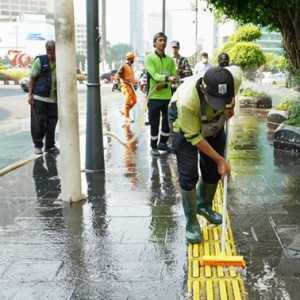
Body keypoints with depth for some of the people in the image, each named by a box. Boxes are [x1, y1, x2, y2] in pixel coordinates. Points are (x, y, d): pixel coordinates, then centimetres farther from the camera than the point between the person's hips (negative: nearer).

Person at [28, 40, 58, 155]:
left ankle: (50, 145, 20)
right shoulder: (39, 61, -4)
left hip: (54, 98, 3)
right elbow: (32, 78, -1)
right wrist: (30, 94, -8)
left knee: (51, 123, 8)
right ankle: (38, 145, 16)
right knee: (38, 123, 1)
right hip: (39, 98, -3)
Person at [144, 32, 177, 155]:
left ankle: (163, 143, 29)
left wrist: (164, 84, -15)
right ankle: (154, 147, 15)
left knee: (168, 121, 10)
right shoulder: (149, 58, -3)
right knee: (154, 123, 2)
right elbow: (154, 75, -17)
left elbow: (174, 77, 4)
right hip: (154, 96, -4)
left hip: (167, 96, 4)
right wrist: (168, 78, -32)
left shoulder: (170, 60, 11)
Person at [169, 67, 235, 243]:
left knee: (213, 170, 10)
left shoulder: (233, 79, -33)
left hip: (214, 123, 5)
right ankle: (192, 222, 6)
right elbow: (194, 138, -29)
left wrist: (231, 105, -16)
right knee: (188, 175, -10)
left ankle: (204, 206, 36)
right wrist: (220, 160, -24)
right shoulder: (187, 101, -44)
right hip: (185, 126, -4)